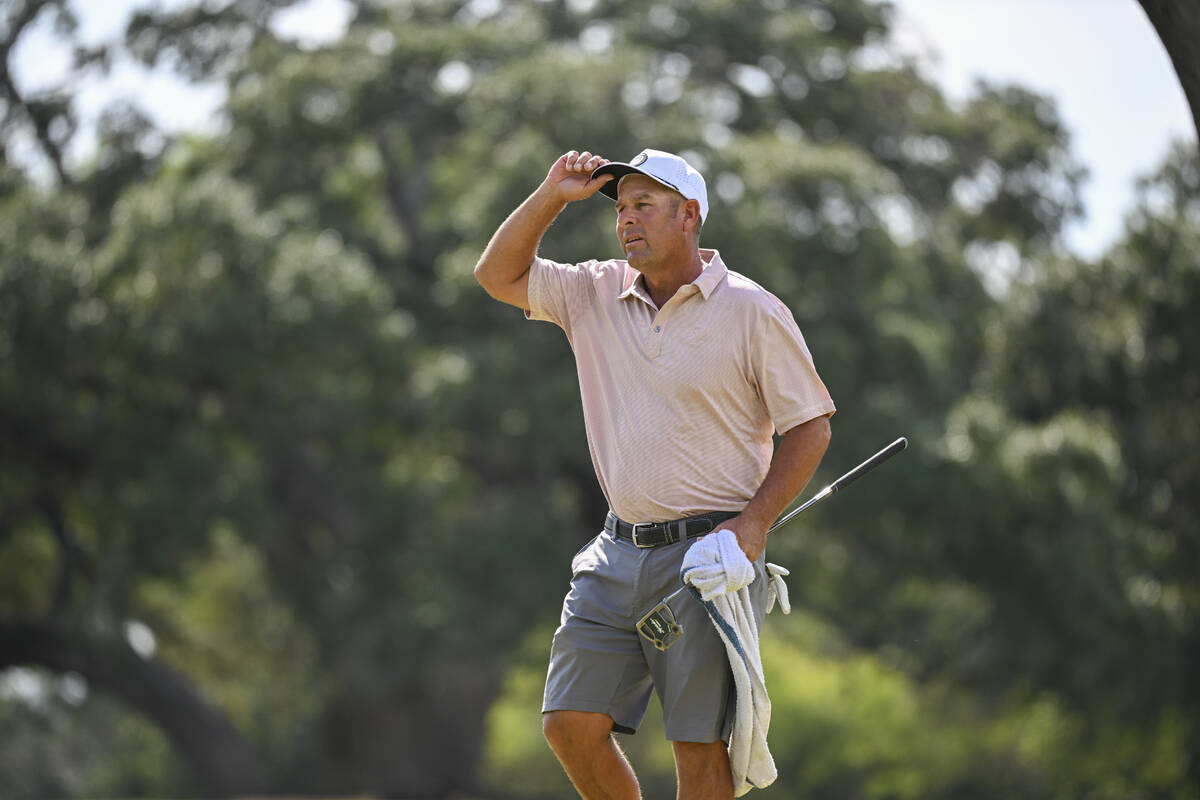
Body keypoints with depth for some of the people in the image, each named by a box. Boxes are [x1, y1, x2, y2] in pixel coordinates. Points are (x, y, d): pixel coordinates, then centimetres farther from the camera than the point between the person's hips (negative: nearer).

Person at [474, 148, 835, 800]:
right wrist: (551, 197, 0)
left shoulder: (752, 311, -3)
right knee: (571, 724, 0)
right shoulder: (596, 294, 11)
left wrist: (754, 522, -13)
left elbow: (810, 426, -1)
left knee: (699, 747, -7)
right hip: (617, 552, 5)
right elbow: (498, 275, 13)